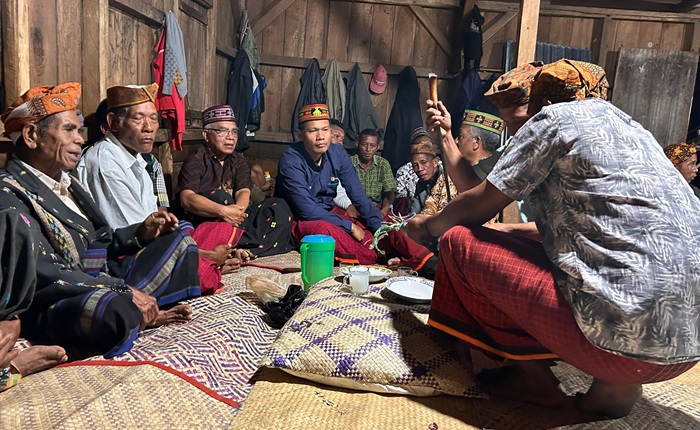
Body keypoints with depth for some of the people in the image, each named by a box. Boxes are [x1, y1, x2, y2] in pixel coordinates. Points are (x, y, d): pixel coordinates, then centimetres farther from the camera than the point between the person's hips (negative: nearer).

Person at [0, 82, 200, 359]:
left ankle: (134, 312, -8)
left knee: (180, 239, 11)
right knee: (113, 312, -43)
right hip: (54, 307, -9)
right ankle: (141, 318, -6)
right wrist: (124, 291, -25)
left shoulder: (65, 182, 15)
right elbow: (46, 273, -23)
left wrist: (140, 234, -1)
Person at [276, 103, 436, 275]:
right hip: (301, 222, -5)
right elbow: (308, 210, -25)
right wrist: (349, 226, -22)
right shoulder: (291, 161, -21)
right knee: (323, 229, -40)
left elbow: (359, 197, -5)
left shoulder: (337, 153, -5)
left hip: (329, 215, 6)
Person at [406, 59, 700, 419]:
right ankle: (613, 382, 15)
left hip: (625, 333, -9)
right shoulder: (631, 127, 23)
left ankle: (534, 376, 6)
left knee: (459, 241, 0)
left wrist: (428, 226, 23)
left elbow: (478, 204, 2)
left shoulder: (555, 117, 0)